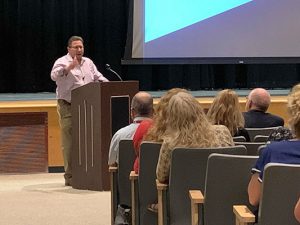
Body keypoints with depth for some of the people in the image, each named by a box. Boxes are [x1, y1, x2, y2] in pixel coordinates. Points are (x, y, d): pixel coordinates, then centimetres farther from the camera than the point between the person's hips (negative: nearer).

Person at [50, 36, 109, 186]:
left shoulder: (88, 63, 16)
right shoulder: (62, 62, -4)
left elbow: (98, 78, 22)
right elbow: (54, 75, -23)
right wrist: (69, 67, -37)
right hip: (68, 107, -6)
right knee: (69, 142, -5)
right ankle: (69, 176, -1)